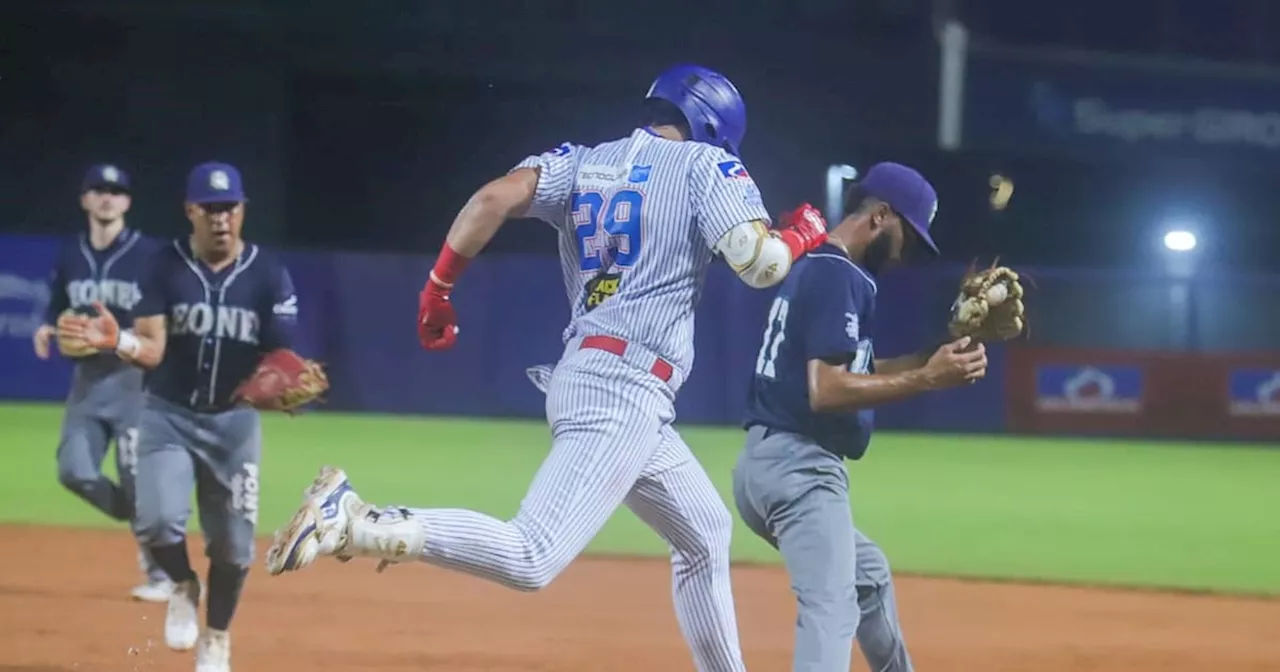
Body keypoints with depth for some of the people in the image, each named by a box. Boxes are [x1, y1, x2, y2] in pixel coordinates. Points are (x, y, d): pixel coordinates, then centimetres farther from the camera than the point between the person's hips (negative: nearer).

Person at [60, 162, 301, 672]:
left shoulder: (269, 276, -6)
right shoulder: (166, 267, -9)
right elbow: (152, 349, -16)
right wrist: (119, 342, -39)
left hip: (235, 421, 1)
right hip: (169, 416, -1)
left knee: (233, 544, 4)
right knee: (158, 520, -21)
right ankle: (183, 589, 13)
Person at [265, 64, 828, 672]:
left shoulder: (581, 164, 15)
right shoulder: (704, 164, -1)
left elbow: (495, 196, -2)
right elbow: (758, 263, -11)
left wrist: (437, 288, 1)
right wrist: (801, 237, 10)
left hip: (585, 378, 9)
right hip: (627, 391, -9)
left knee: (705, 534, 25)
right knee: (531, 560, -20)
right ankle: (354, 521, -31)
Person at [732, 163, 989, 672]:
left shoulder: (811, 268, 19)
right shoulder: (841, 277, -13)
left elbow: (849, 371, 23)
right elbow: (827, 391, -22)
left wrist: (936, 360, 14)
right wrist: (927, 379, -20)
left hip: (767, 464, 11)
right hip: (800, 468, -11)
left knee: (867, 574, 31)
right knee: (831, 607, -24)